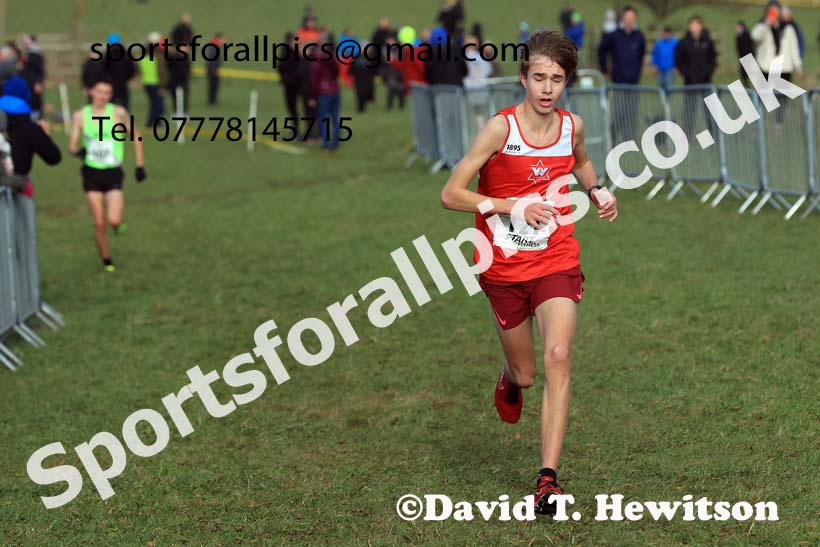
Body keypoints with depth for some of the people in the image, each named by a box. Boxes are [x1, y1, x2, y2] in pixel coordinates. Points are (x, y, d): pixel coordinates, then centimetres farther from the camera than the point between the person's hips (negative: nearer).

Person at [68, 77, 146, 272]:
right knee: (99, 223, 1)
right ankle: (107, 262, 19)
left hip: (113, 173, -2)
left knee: (114, 220, -18)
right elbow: (72, 146, 2)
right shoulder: (80, 116, -1)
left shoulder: (119, 113, -6)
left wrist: (140, 165, 5)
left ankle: (117, 224, 20)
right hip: (91, 173, 2)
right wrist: (77, 151, -22)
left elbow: (135, 136, 6)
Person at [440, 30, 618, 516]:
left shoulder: (572, 126, -1)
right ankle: (510, 381, 53)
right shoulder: (501, 128, -14)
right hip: (504, 267, -1)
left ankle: (549, 477, -19)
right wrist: (513, 207, -23)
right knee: (525, 374, 11)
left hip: (557, 262, 1)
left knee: (558, 356, -19)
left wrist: (598, 192, 5)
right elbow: (451, 194, -14)